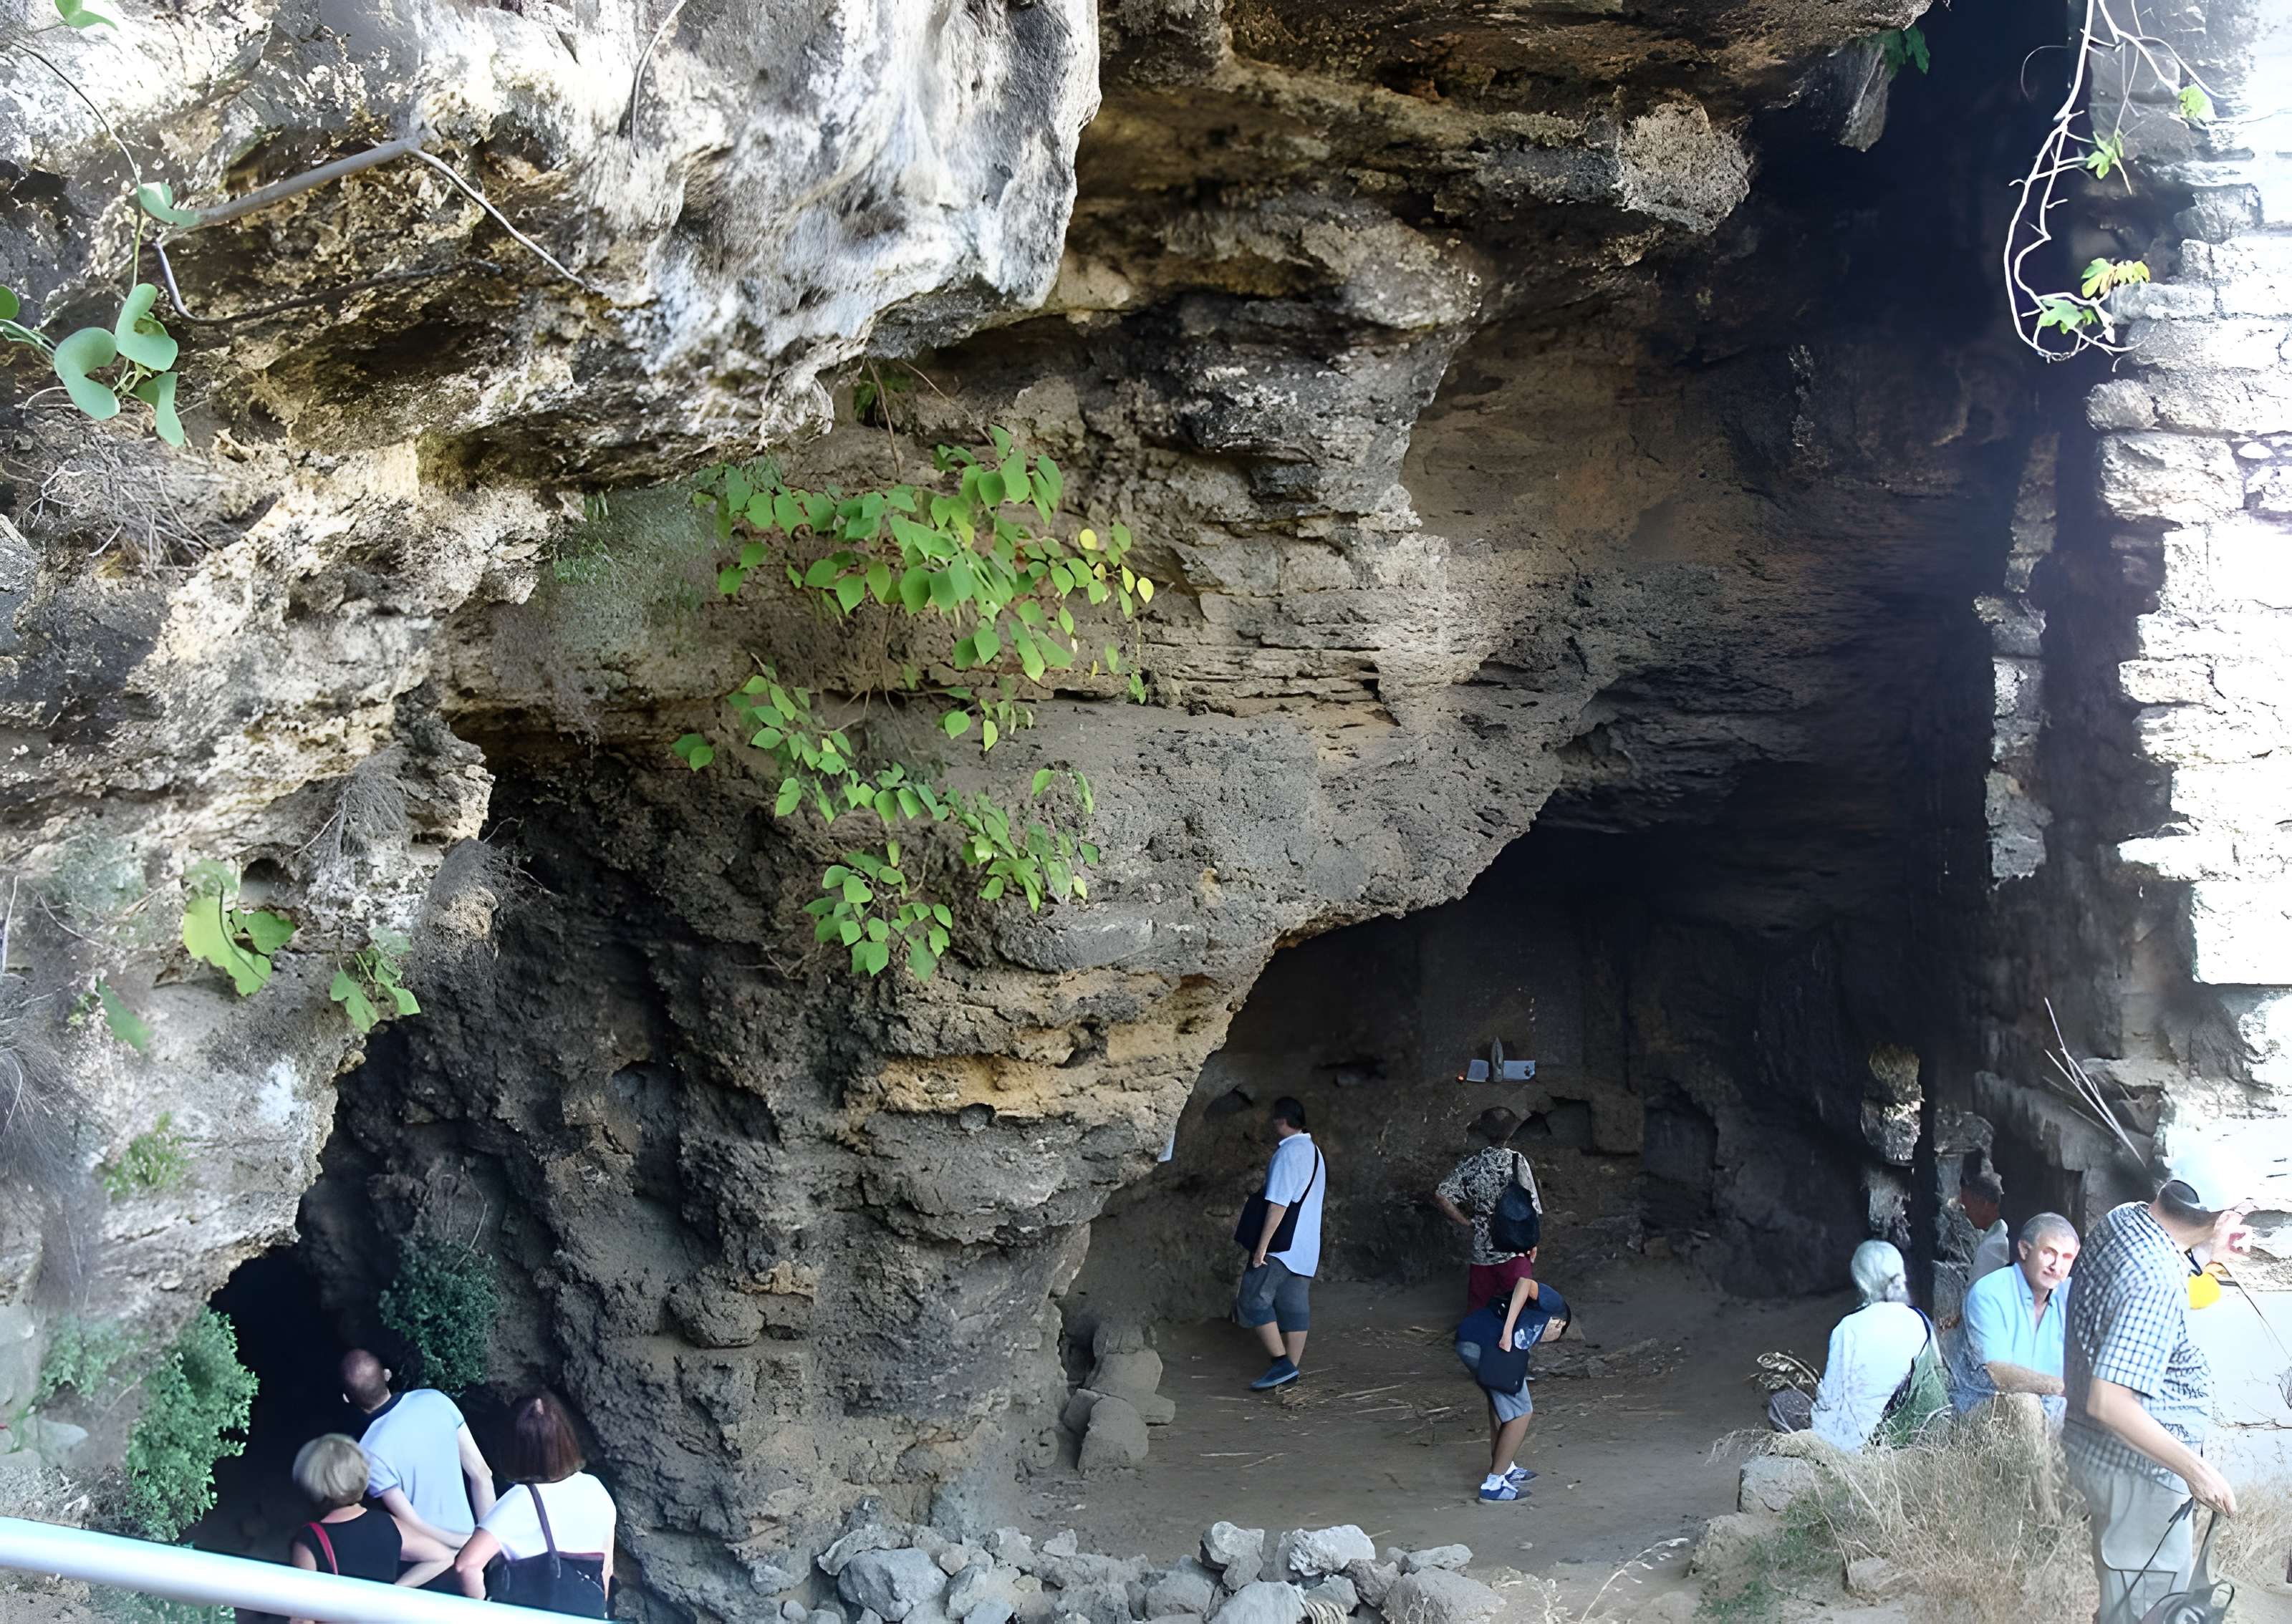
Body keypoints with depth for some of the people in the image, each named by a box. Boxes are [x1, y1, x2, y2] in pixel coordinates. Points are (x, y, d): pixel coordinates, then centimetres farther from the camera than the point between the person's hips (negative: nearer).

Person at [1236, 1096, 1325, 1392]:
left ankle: (1282, 1362, -10)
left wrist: (1263, 1245, -19)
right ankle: (1291, 1370, 9)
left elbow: (1278, 1204, -21)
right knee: (1295, 1306, 8)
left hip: (1281, 1245, -9)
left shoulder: (1288, 1153, -15)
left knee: (1253, 1301, -5)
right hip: (1306, 1249, 9)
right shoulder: (1314, 1152, 16)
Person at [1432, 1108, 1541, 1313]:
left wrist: (1467, 1223, -2)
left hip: (1481, 1248, 3)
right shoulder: (1516, 1160, -10)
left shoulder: (1469, 1164, -2)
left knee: (1477, 1307, 12)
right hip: (1514, 1250, -3)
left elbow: (1440, 1196, -12)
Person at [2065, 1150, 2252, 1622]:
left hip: (2098, 1453, 9)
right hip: (2139, 1472, -9)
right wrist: (2195, 1469, -30)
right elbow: (2109, 1402, -34)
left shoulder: (2121, 1217, -5)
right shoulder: (2155, 1286, -32)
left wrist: (2209, 1250, 5)